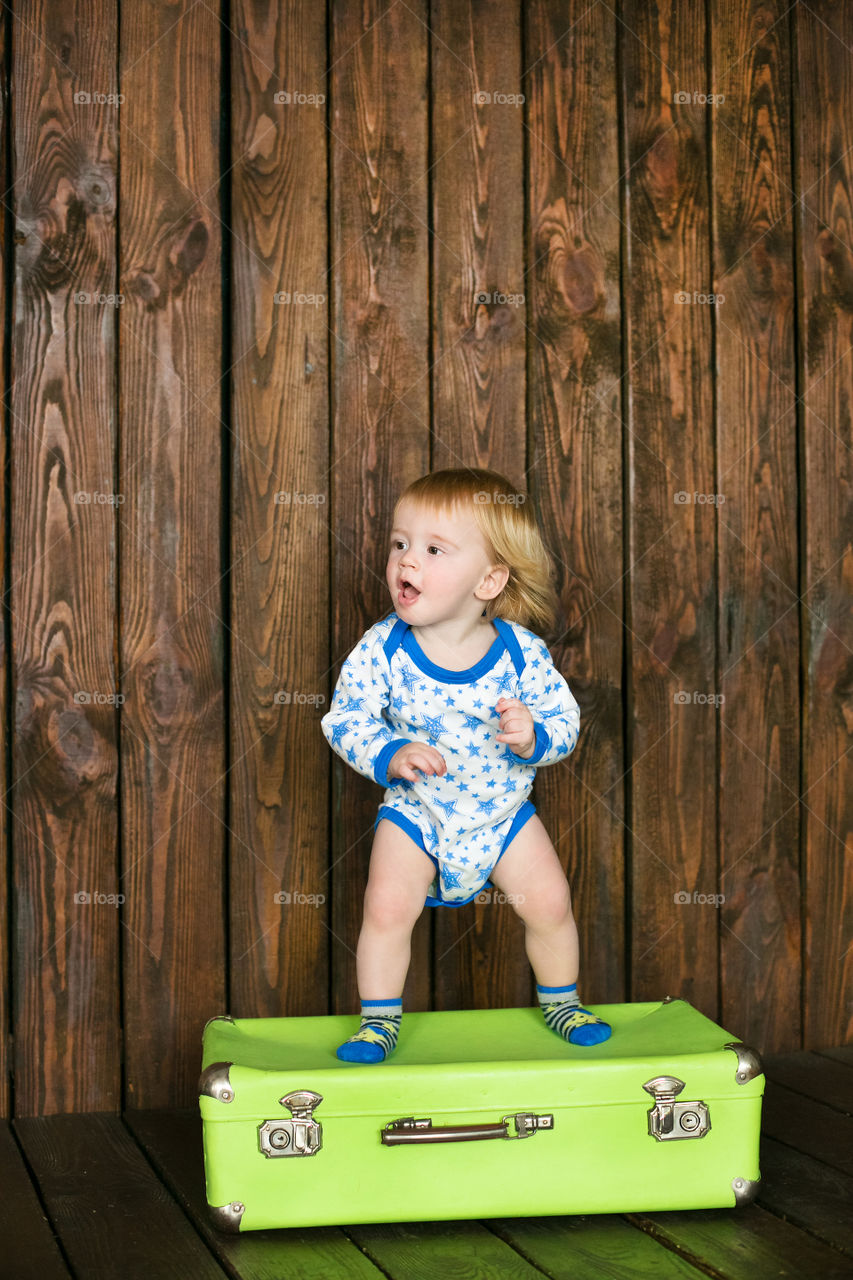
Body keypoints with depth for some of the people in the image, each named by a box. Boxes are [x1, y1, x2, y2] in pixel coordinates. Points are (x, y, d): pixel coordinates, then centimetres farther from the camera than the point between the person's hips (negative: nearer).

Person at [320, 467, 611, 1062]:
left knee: (550, 901, -1)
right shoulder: (381, 649, -18)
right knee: (388, 906, -14)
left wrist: (533, 736, -31)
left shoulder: (521, 651, -18)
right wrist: (391, 756, -32)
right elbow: (344, 720, -15)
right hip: (415, 812, -1)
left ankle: (562, 1001, 27)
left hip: (503, 812, 1)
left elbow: (565, 718, -9)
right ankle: (380, 1021, 8)